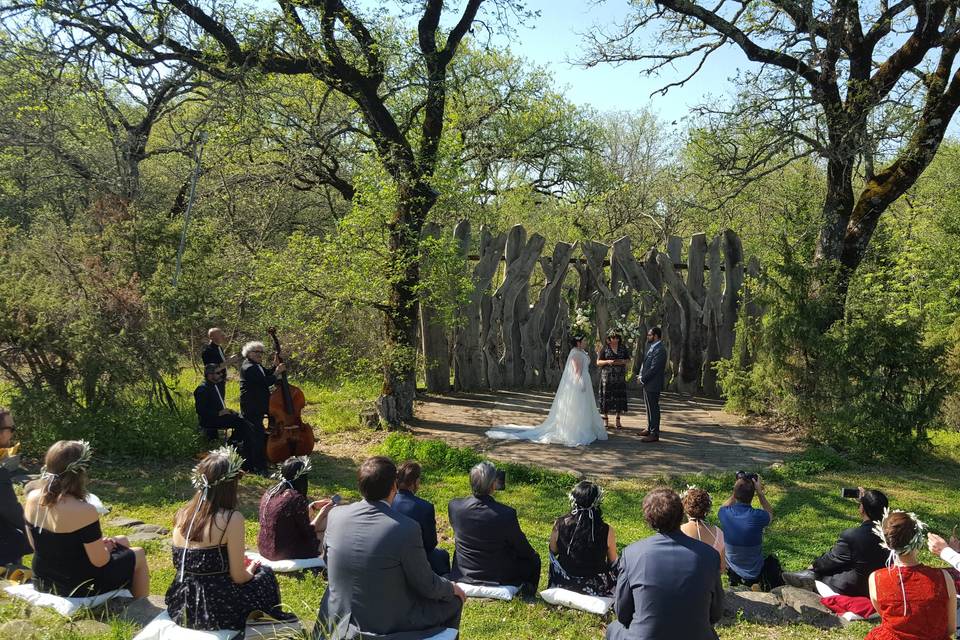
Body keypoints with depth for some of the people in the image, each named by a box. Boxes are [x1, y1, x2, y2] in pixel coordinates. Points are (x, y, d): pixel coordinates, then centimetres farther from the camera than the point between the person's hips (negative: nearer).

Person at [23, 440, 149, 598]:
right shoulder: (83, 511, -31)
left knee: (122, 542, 27)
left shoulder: (32, 498, -10)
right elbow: (100, 561, -23)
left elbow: (39, 544, 5)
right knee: (138, 555, 19)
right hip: (78, 588, -7)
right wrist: (106, 548, 1)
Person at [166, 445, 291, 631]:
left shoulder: (182, 514, 2)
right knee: (265, 576, 22)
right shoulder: (231, 518, -18)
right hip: (217, 610, -6)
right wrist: (250, 571, 11)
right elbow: (238, 577, -12)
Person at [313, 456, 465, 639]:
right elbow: (427, 586, -13)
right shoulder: (406, 529, -25)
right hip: (388, 623, -5)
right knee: (454, 601, 18)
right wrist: (452, 588, 8)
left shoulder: (335, 515, -10)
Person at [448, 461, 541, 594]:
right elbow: (523, 550, -9)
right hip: (497, 578, -4)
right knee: (533, 559, 21)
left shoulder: (454, 506, -16)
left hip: (462, 575, 4)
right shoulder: (507, 514, -25)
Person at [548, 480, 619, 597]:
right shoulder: (607, 531, -23)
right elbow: (612, 561, -6)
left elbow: (553, 552, -1)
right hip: (595, 588, -2)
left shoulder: (559, 525, -20)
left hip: (564, 583, 2)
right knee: (619, 563, 27)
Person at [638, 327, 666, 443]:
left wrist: (643, 379, -13)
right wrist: (641, 376, 6)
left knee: (653, 408, -4)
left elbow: (654, 368, -22)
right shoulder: (651, 347, 12)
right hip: (647, 383, 10)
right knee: (649, 407, 19)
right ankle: (650, 429, 31)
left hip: (653, 384, -10)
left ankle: (654, 434, 1)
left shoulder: (659, 350, -19)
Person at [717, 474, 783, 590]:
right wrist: (759, 492, -3)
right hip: (754, 575, -3)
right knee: (773, 560, 29)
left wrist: (738, 488, 3)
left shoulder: (724, 514, -19)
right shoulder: (757, 516, -29)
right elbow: (770, 513, -3)